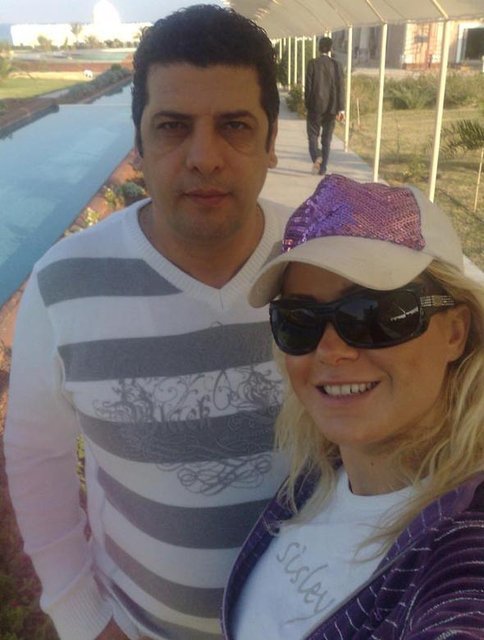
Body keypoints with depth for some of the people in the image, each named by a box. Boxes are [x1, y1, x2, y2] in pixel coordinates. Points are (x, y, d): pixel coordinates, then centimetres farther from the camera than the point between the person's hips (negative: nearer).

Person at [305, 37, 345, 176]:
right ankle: (323, 168, 11)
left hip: (315, 107, -2)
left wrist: (307, 105, 5)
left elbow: (308, 86, -5)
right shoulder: (337, 65, 1)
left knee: (313, 135, 7)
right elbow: (340, 87, -4)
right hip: (332, 107, 2)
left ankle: (316, 157, -20)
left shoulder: (312, 63, -4)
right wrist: (341, 109, -4)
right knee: (327, 139, 10)